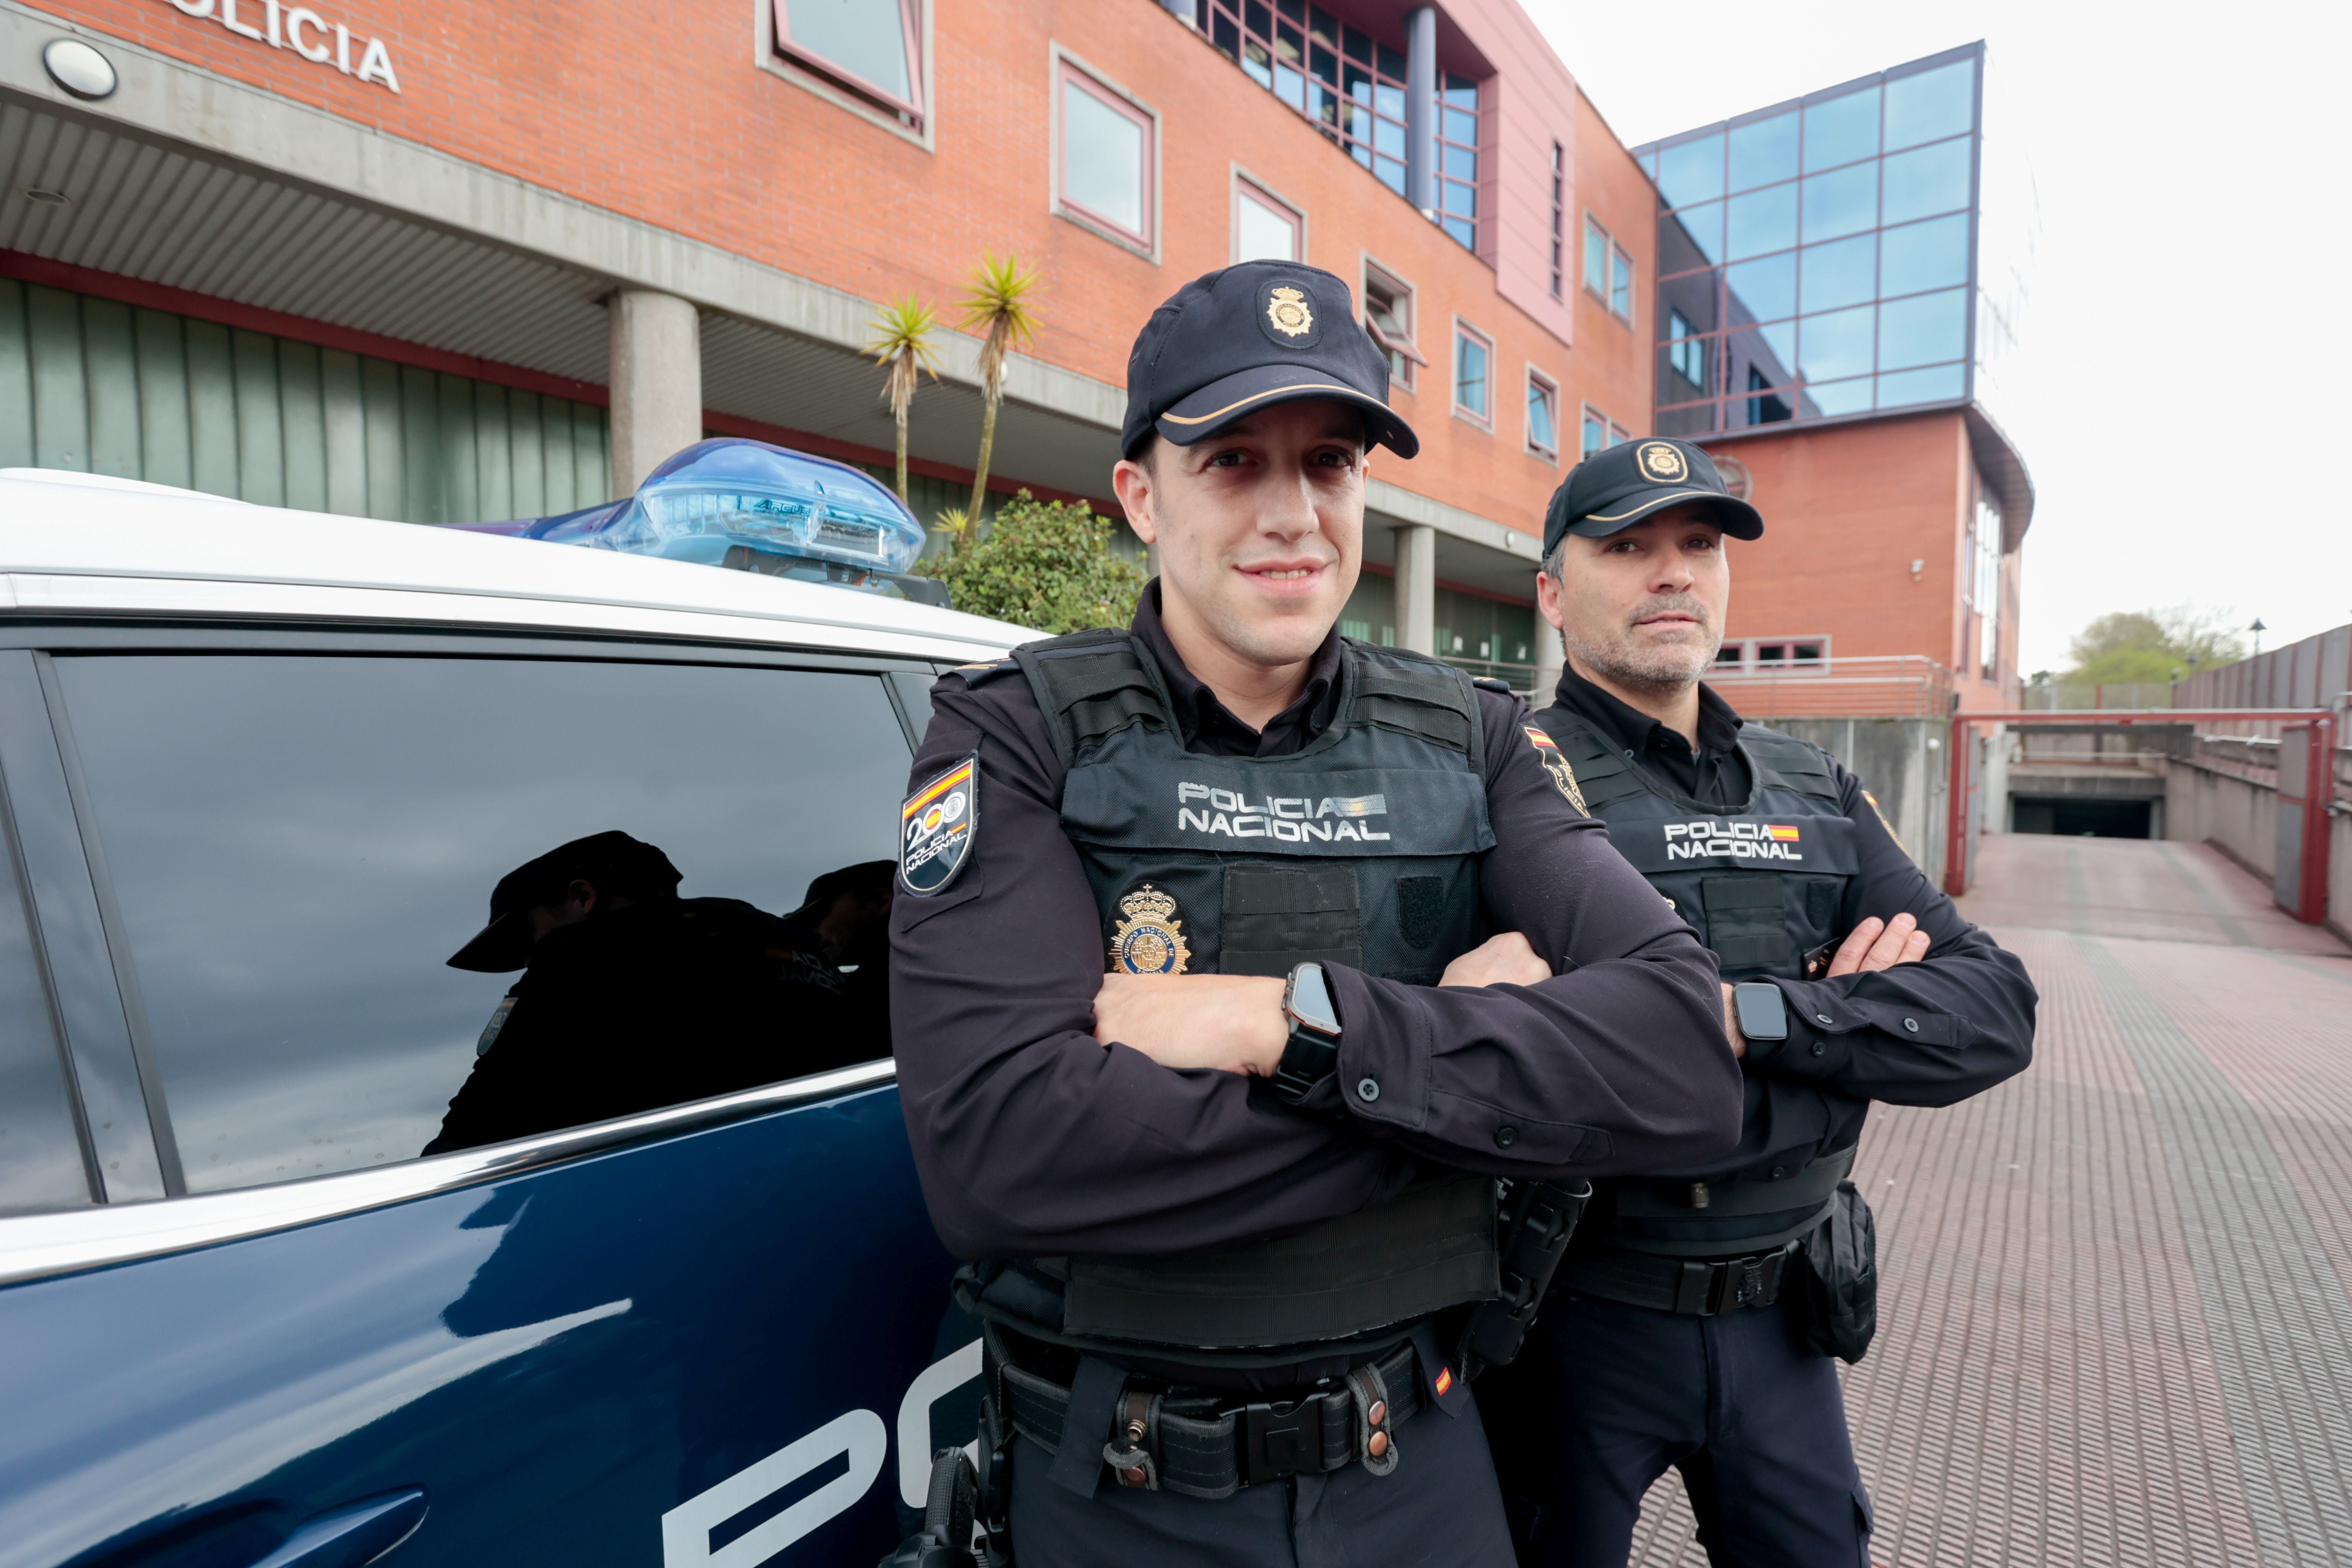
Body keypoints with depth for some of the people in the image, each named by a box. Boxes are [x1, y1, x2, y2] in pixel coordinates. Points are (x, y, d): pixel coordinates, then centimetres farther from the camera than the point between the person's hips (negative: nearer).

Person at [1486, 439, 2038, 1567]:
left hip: (1779, 1313, 5)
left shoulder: (1812, 791, 4)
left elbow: (1994, 1009, -5)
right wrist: (1855, 1021, -19)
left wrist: (1758, 1016, -22)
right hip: (1574, 1314, -4)